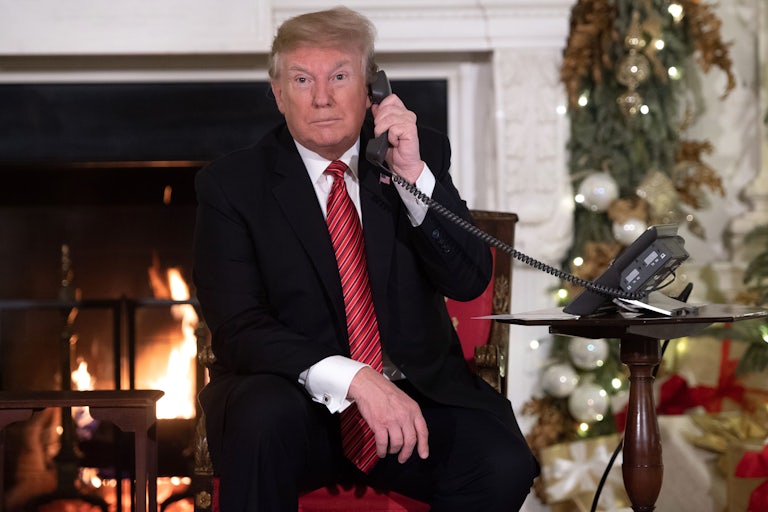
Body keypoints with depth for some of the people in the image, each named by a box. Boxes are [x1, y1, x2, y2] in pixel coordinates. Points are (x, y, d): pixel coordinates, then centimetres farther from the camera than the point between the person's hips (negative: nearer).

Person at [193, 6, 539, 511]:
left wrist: (414, 173, -14)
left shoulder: (422, 153, 8)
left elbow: (469, 281, -1)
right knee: (264, 415, -36)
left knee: (502, 465, -28)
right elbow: (240, 330, -10)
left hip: (417, 392, 2)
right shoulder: (232, 184, -1)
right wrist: (354, 379, -26)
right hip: (296, 397, -2)